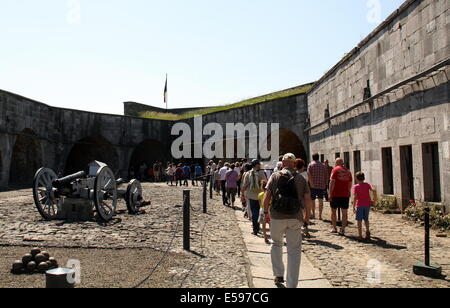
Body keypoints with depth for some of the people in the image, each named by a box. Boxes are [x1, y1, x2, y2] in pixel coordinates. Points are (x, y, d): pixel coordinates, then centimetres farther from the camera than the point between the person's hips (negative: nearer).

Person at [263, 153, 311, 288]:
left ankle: (279, 274, 25)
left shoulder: (275, 176, 2)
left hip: (277, 216, 0)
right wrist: (307, 216, 15)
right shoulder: (301, 178, 5)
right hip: (295, 218, 0)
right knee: (294, 250, 5)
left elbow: (267, 197, -4)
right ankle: (292, 284, 7)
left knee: (277, 244, 22)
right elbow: (308, 199, 3)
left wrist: (265, 211, 9)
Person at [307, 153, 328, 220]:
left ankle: (313, 214, 21)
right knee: (321, 200, 2)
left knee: (313, 200, 12)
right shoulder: (323, 165, 9)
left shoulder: (310, 165, 1)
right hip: (322, 185, 1)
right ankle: (320, 215, -4)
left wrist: (311, 183, -14)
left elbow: (309, 174, -13)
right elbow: (326, 176, 8)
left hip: (313, 185, -1)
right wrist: (326, 185, 13)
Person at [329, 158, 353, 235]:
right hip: (345, 195, 3)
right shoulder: (348, 171, 7)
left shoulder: (335, 170, -6)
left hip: (336, 194, -3)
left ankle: (334, 228, 16)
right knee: (344, 212, 6)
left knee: (333, 211, 11)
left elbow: (332, 182, -11)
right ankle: (343, 229, 5)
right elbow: (350, 184, 11)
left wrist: (330, 194, -9)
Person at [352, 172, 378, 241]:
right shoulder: (367, 184, 3)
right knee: (366, 219, 20)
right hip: (367, 204, 3)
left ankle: (360, 236, 4)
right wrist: (375, 197, 3)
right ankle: (368, 232, 8)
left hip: (359, 205, -3)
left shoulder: (355, 187, -5)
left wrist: (354, 207, -12)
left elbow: (355, 197, -14)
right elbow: (374, 190, -13)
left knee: (359, 220, 4)